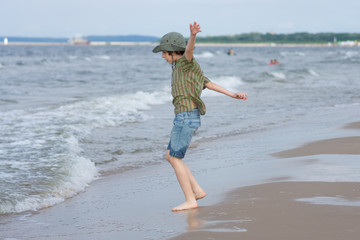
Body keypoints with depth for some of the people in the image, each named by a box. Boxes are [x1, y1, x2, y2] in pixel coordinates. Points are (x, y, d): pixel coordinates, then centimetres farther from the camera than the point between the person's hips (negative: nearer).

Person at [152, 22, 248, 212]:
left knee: (175, 159, -4)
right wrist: (232, 94, 15)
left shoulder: (186, 62, -7)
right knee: (170, 156, 15)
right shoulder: (181, 68, 19)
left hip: (186, 118, -10)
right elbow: (209, 84, 18)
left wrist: (193, 36, -53)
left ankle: (190, 200, 0)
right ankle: (197, 191, 16)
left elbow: (189, 49, -31)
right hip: (185, 118, 10)